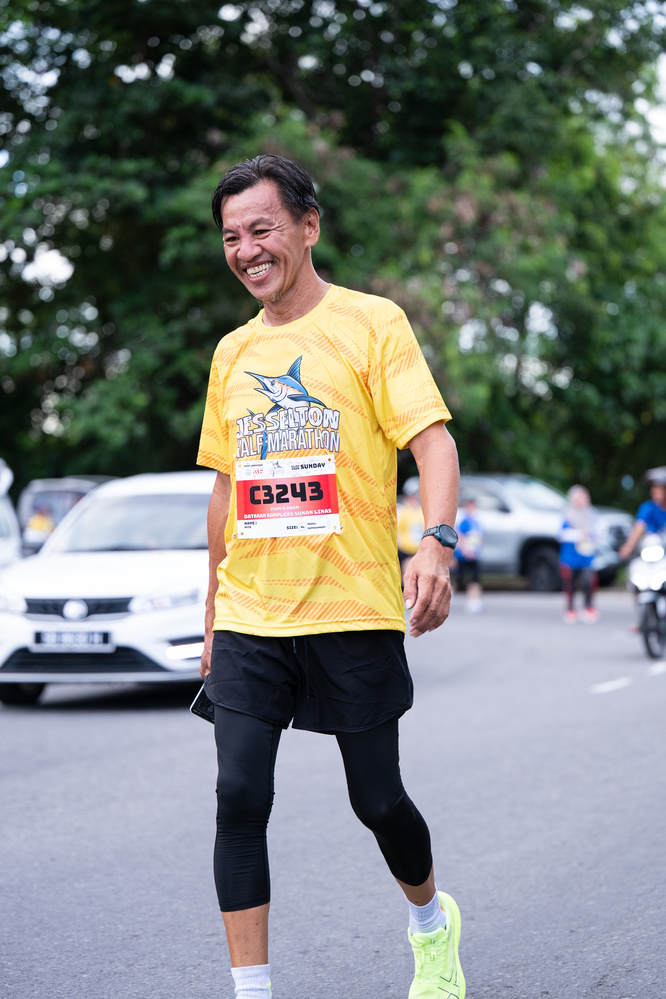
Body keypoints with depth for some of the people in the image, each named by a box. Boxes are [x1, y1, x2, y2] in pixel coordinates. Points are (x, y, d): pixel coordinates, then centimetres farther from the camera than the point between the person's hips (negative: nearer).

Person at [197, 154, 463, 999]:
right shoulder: (232, 352, 13)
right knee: (239, 796, -7)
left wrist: (436, 543, -31)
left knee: (376, 800, 6)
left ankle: (432, 923, 36)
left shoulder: (372, 324, -3)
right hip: (250, 618, 4)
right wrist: (213, 614, 19)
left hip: (353, 612, -4)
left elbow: (432, 438, -13)